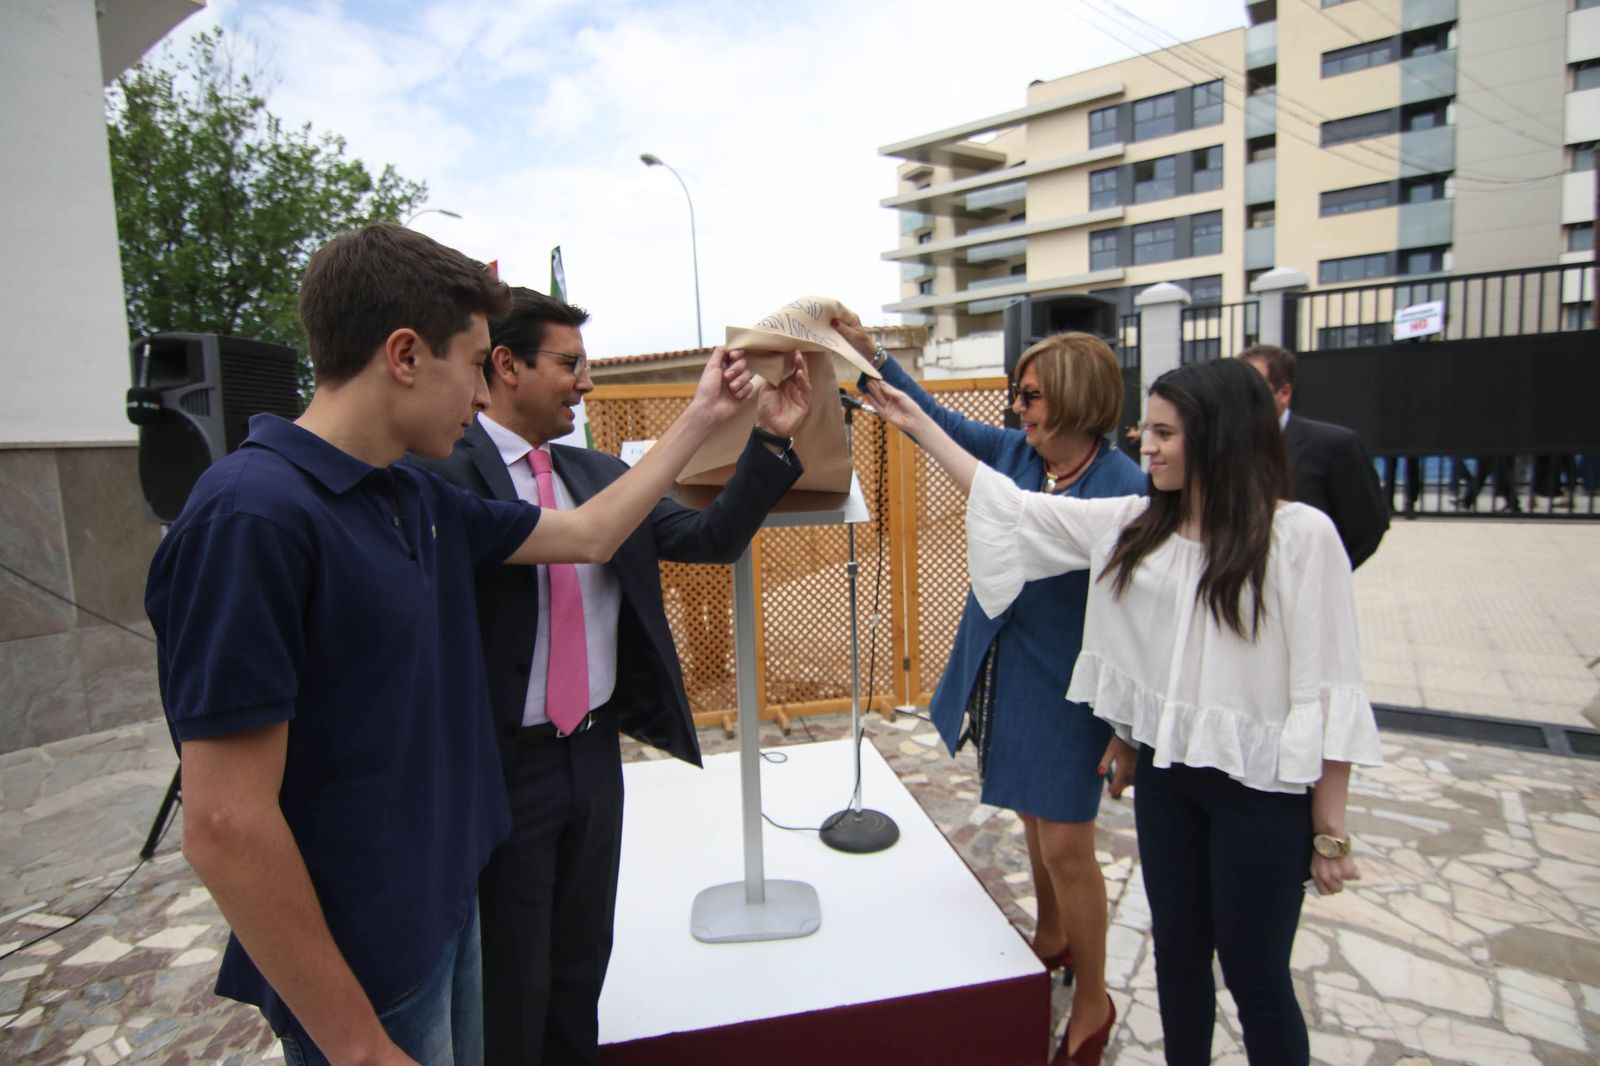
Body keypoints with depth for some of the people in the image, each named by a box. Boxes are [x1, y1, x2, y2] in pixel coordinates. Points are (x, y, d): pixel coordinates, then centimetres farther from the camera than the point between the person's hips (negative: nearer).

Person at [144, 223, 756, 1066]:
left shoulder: (420, 501, 0)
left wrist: (701, 416, 14)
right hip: (363, 969, -8)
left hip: (445, 909, 8)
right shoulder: (254, 515, -25)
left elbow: (588, 535, 11)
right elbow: (224, 826, -25)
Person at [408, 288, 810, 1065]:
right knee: (511, 988, 14)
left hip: (596, 754, 6)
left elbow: (712, 539, 0)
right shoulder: (444, 474, -15)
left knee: (582, 965, 24)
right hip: (501, 766, -6)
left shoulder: (600, 472, 5)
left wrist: (771, 439, -9)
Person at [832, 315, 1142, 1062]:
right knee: (1035, 818, 25)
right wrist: (870, 354, 0)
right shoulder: (1015, 452, -2)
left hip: (1067, 689, -6)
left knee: (1065, 846, 6)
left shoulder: (1125, 489, -20)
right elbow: (943, 422, 7)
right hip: (1004, 676, 7)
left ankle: (1092, 1003, 31)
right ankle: (1051, 939, 50)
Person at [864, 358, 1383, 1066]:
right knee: (1177, 954, 20)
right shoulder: (1133, 525, 1)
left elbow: (1328, 689, -12)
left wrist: (1331, 829, -9)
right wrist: (916, 422, 4)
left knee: (1257, 978, 12)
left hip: (1260, 790, -4)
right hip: (1163, 771, 5)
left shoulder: (1300, 535, -13)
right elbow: (1013, 509, 3)